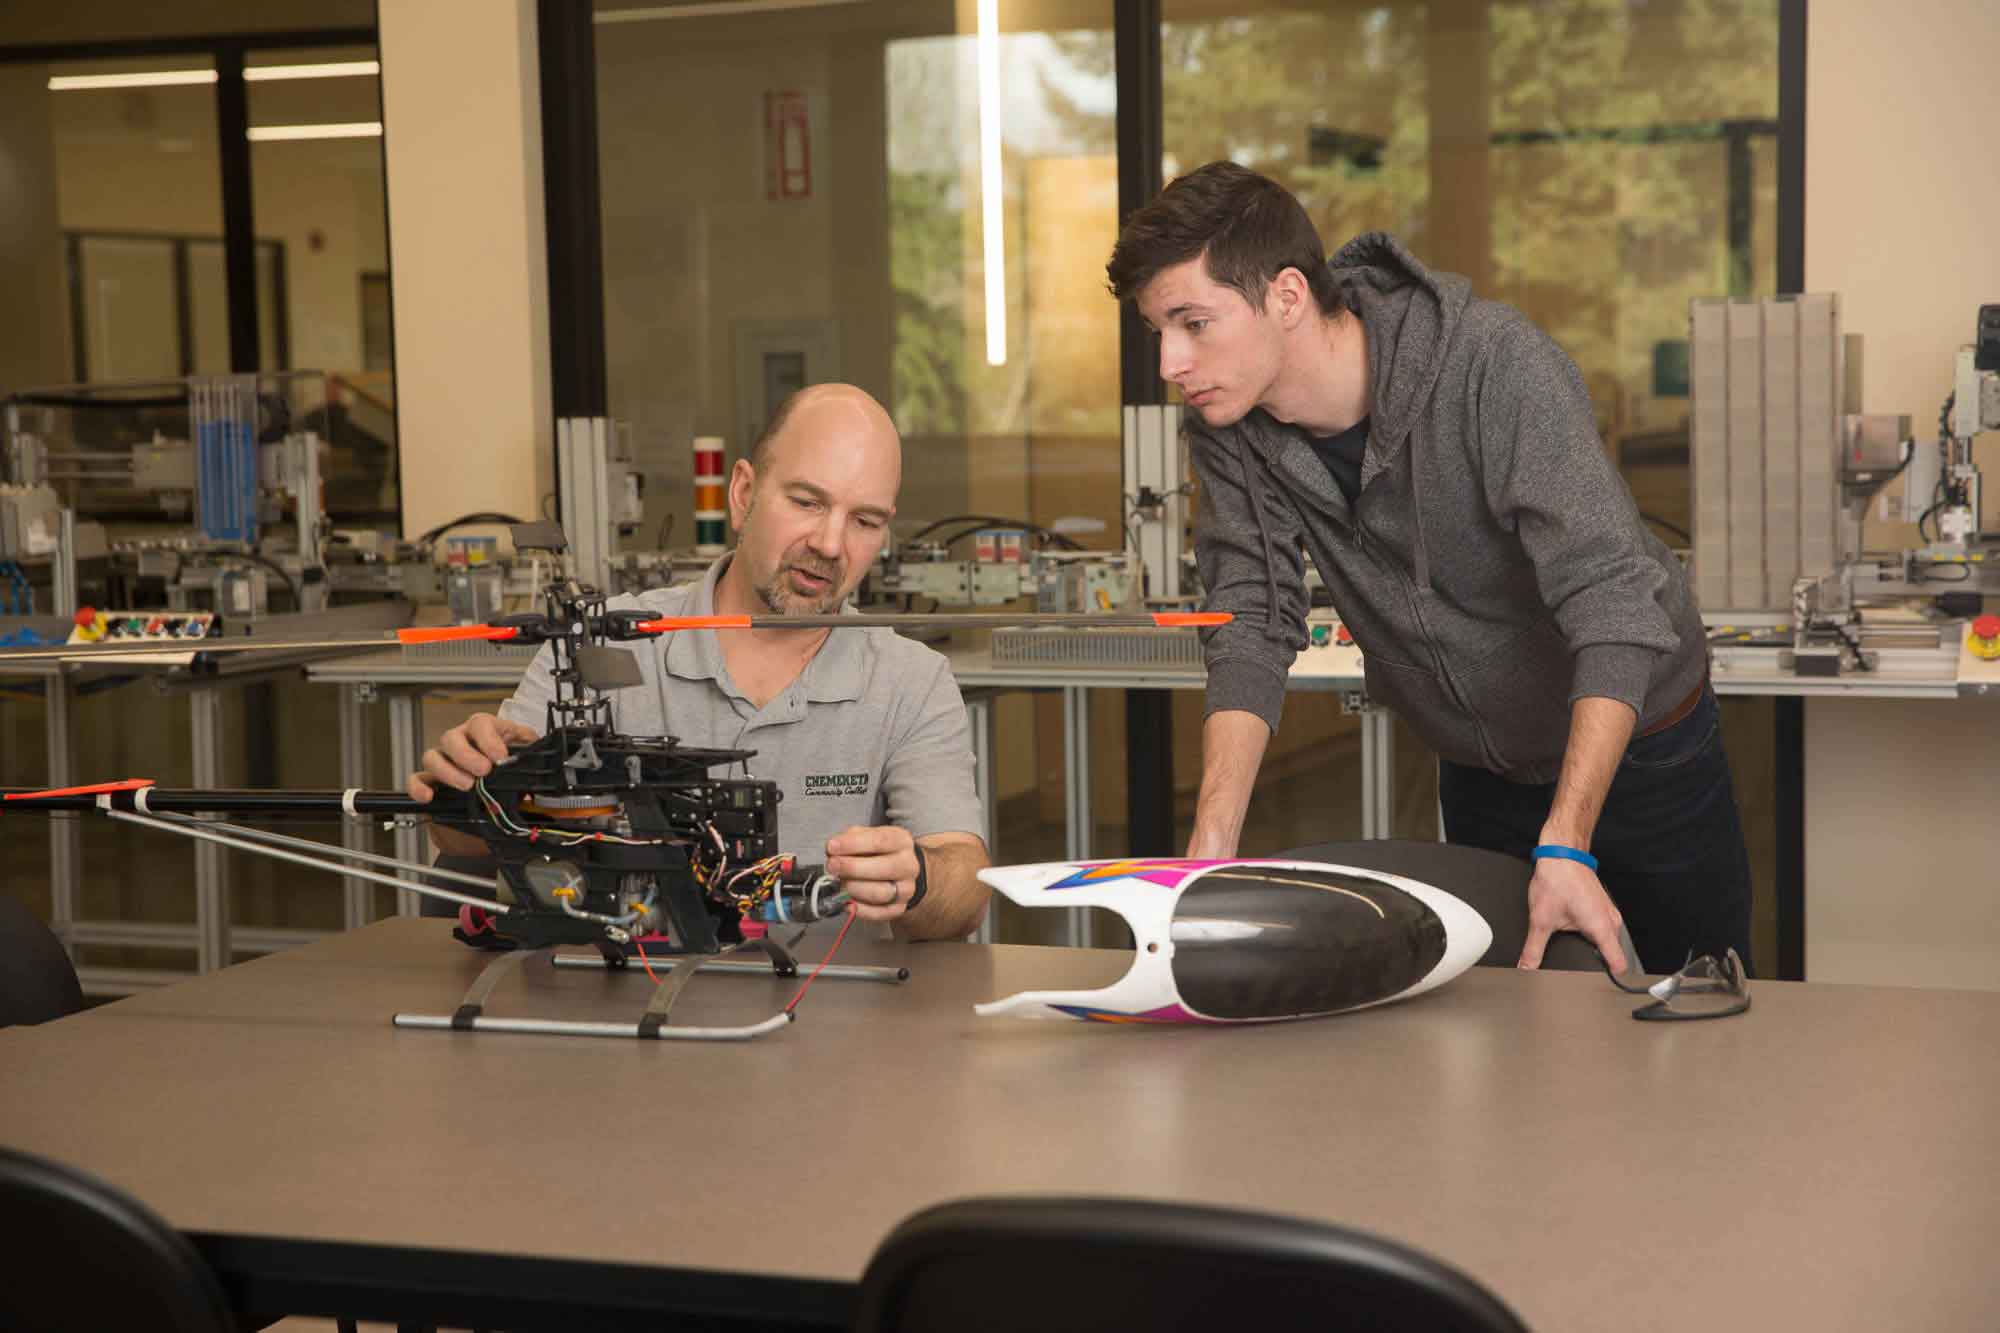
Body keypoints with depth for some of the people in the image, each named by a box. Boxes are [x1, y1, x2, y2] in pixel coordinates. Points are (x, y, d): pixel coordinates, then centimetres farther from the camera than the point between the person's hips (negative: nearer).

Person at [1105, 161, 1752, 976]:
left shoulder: (1496, 367, -32)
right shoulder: (1227, 428, -15)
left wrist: (1567, 846, -43)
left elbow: (1612, 607, -35)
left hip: (1635, 746, -4)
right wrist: (1211, 849, -27)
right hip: (1478, 776, 4)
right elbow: (1251, 629, -14)